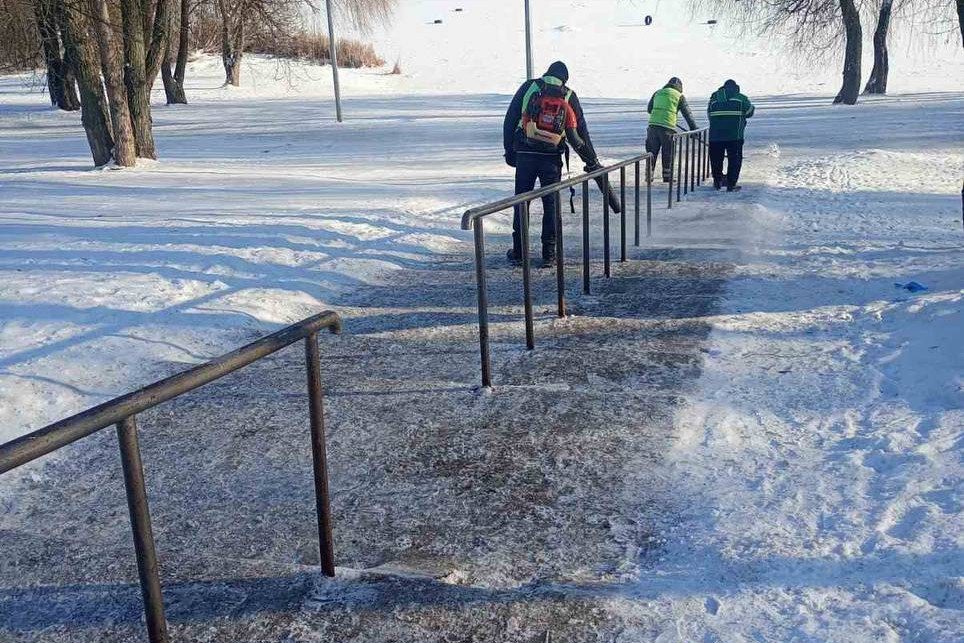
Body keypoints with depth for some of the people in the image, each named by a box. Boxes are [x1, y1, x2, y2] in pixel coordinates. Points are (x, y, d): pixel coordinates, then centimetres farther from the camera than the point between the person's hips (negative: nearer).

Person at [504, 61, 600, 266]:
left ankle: (518, 251, 11)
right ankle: (548, 253, 9)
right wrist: (592, 161, 12)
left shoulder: (529, 87, 5)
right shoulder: (569, 97, 6)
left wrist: (509, 151, 9)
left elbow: (510, 121, 3)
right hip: (552, 158, 0)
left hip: (524, 156, 0)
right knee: (551, 204, 9)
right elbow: (581, 131, 7)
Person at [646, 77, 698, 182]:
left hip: (653, 125, 3)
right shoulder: (679, 96, 7)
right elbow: (687, 114, 7)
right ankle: (667, 177, 13)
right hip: (667, 127, -3)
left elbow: (649, 109, 25)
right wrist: (694, 128, 12)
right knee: (667, 154, 8)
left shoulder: (658, 93, 18)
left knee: (652, 152, 11)